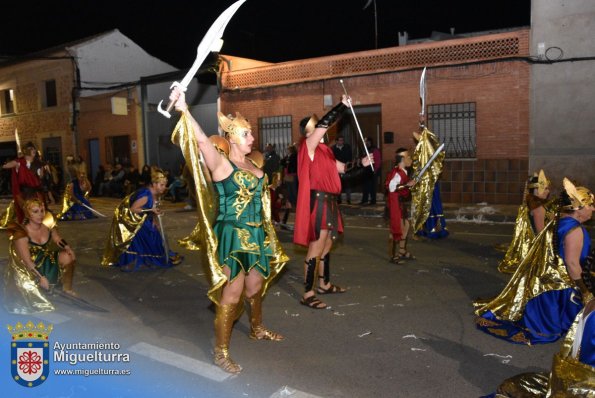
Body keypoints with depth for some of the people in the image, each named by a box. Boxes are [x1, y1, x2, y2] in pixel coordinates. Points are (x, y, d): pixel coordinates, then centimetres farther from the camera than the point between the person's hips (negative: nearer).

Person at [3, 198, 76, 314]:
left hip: (47, 261, 4)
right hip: (29, 269, -4)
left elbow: (58, 240, 5)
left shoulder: (48, 225, -11)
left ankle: (67, 288, 1)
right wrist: (40, 278, -28)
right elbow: (27, 261, -24)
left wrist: (68, 248, -17)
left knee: (68, 257, -19)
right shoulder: (21, 233, -24)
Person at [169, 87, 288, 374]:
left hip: (255, 235, 7)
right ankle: (221, 352, 9)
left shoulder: (254, 161, 10)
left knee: (255, 286, 21)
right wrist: (184, 110, -38)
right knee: (232, 293, -3)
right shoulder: (221, 163, -12)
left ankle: (257, 329, 44)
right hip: (233, 235, -7)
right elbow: (201, 140, -29)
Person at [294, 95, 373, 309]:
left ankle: (324, 284, 34)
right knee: (316, 248, -7)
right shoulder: (308, 146, -10)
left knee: (327, 245, 19)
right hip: (318, 200, -9)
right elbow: (324, 124, -22)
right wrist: (342, 105, -16)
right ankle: (307, 294, 1)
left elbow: (341, 168, 22)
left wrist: (361, 163, 14)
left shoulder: (324, 149, 16)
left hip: (329, 200, 9)